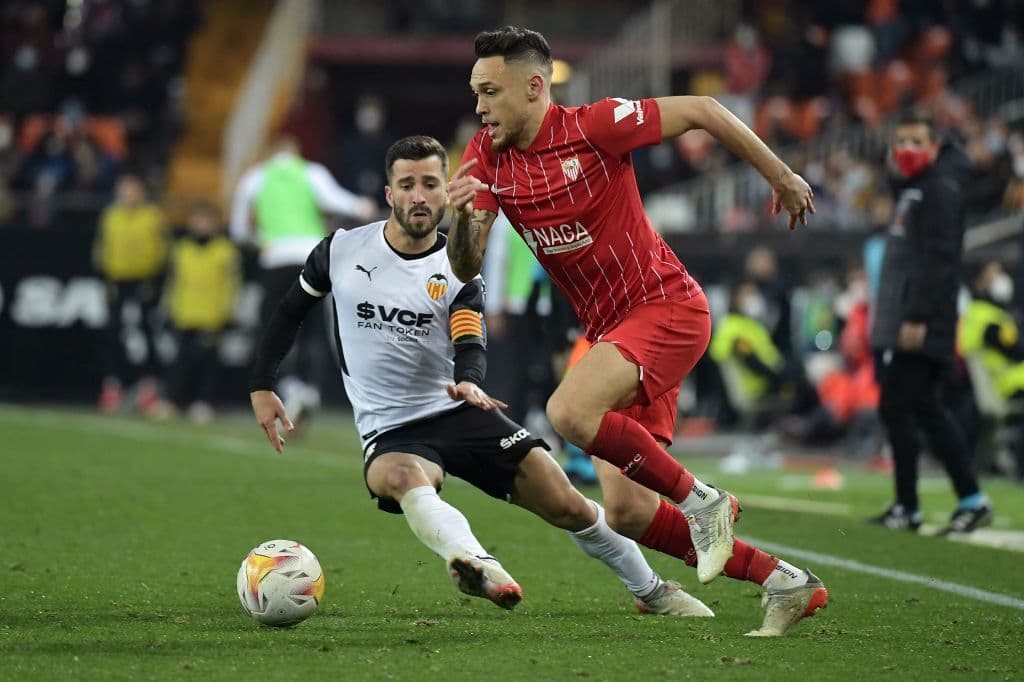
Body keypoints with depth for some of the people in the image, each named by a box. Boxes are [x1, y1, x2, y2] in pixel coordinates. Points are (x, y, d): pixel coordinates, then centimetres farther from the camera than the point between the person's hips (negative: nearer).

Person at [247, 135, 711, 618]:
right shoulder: (340, 251, 0)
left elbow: (471, 345, -13)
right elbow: (290, 311, 14)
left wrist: (468, 382, -37)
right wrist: (262, 386, 6)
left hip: (458, 411, 2)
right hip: (390, 432, -1)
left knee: (567, 506, -5)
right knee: (405, 478, -40)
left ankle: (651, 591, 18)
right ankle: (477, 566, -65)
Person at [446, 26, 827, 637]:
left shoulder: (593, 127, -14)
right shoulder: (487, 158, 3)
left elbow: (701, 110, -6)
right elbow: (466, 267, -4)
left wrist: (782, 178, 0)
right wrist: (466, 215, -26)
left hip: (667, 306, -8)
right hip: (612, 330, 8)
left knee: (569, 412, -31)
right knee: (627, 512, 0)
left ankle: (701, 501, -12)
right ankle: (787, 585, 12)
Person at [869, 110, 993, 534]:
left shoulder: (940, 190, -10)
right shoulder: (913, 189, 21)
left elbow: (938, 260, -19)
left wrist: (917, 319, -25)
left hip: (920, 326, -10)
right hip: (902, 323, 10)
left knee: (896, 408, -9)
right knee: (925, 411, 9)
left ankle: (907, 508, -4)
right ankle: (971, 501, 10)